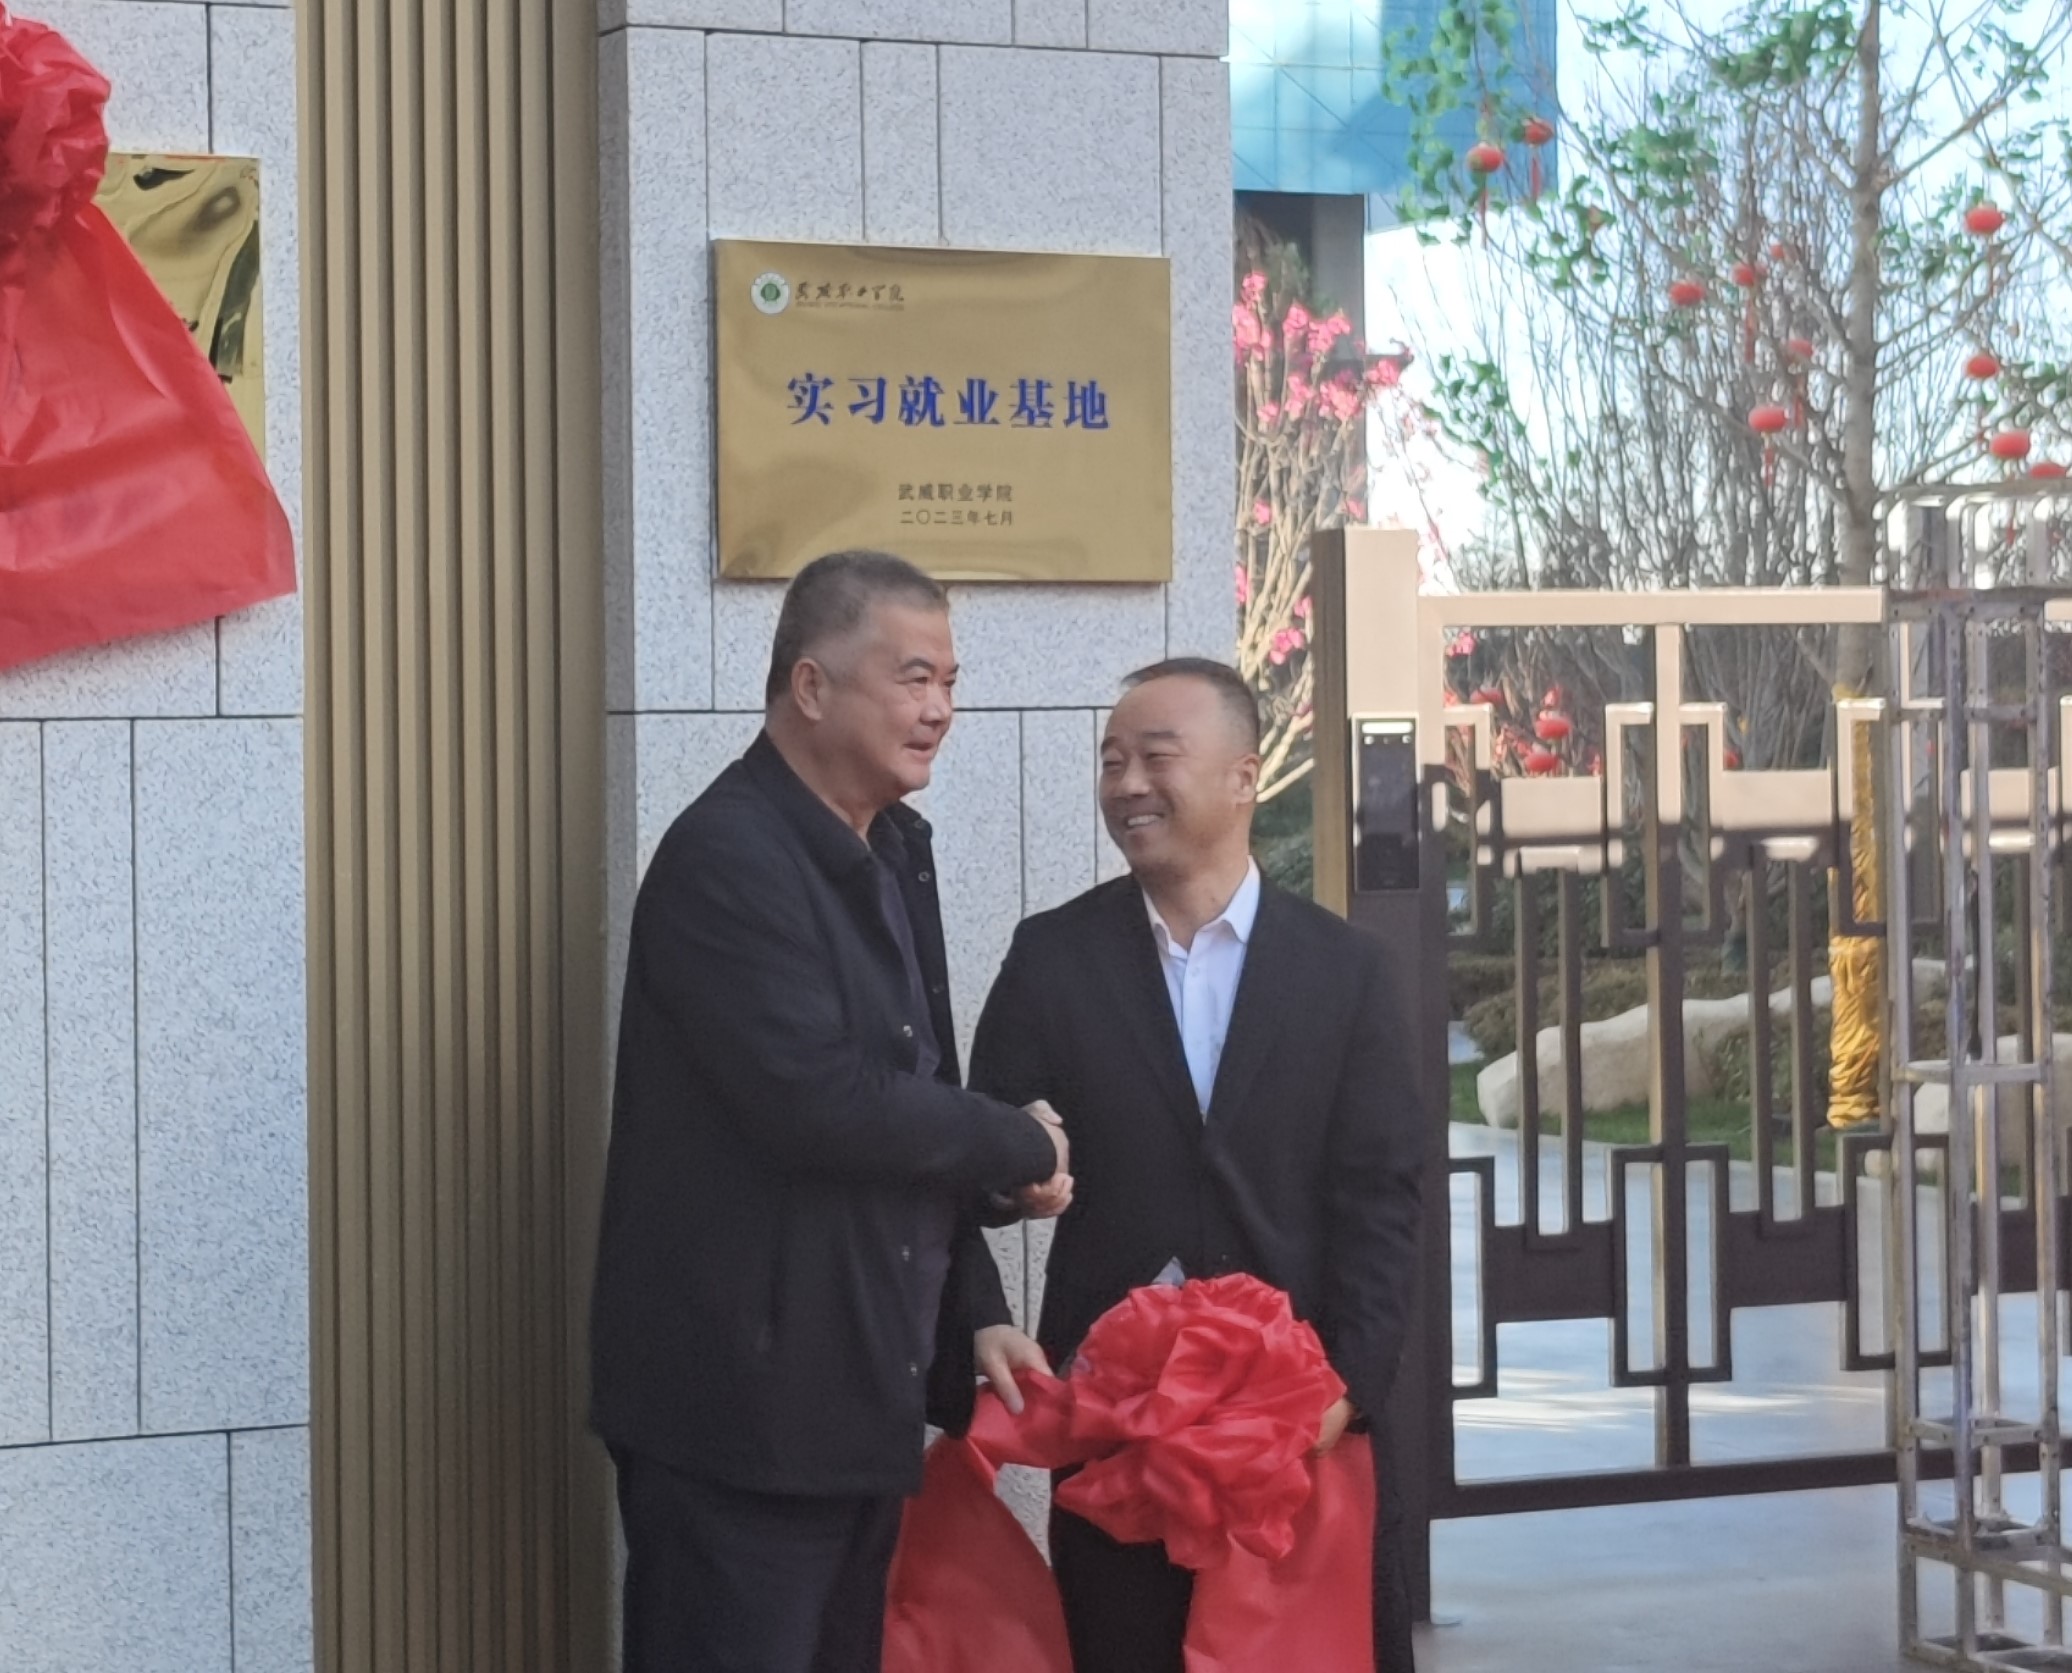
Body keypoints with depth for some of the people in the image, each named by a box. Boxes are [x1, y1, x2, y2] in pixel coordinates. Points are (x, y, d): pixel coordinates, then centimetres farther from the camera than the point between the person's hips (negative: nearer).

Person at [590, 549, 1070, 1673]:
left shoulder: (894, 850, 13)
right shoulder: (726, 859, -16)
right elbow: (822, 1103, -24)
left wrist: (973, 1311, 7)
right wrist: (1020, 1149, -10)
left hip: (861, 1399, 9)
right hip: (740, 1401, -9)